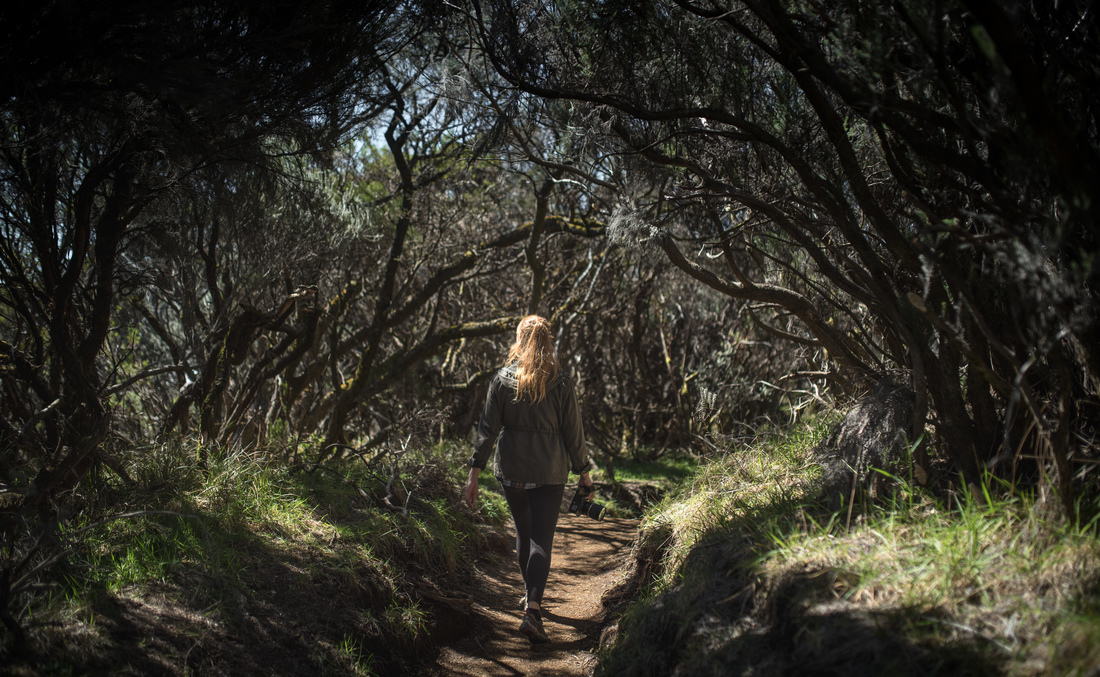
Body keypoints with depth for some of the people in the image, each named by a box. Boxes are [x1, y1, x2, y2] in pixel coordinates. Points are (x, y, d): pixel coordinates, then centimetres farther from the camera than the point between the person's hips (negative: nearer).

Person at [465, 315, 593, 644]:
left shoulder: (502, 379, -4)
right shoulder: (561, 383, -7)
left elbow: (487, 429, -4)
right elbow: (573, 433, -3)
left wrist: (475, 473, 0)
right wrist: (583, 472, 9)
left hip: (511, 470, 2)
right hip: (549, 472, -2)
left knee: (523, 534, 20)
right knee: (541, 539, -1)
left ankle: (531, 595, 37)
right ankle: (532, 610, -14)